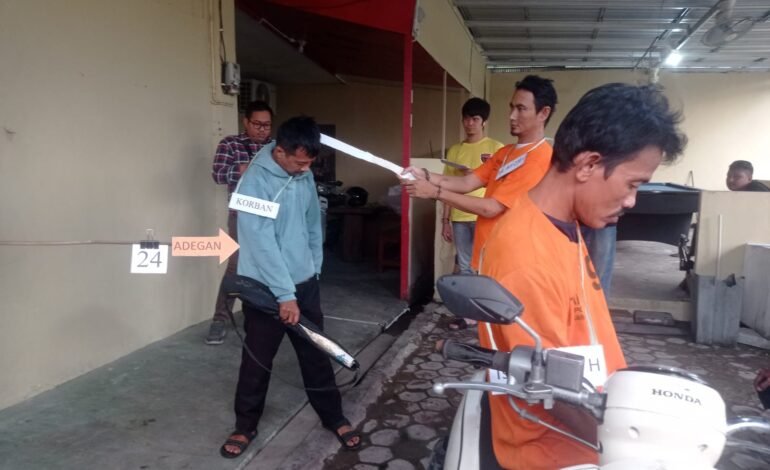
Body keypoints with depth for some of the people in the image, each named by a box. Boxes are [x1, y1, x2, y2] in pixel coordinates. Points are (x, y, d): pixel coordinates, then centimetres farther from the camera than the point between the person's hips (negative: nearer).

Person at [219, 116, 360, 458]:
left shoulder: (304, 175, 0)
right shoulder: (255, 181, -20)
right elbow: (262, 243, -24)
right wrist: (284, 294, -24)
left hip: (305, 283, 5)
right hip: (265, 288, -5)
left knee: (316, 355, 15)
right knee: (257, 361, 9)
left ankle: (333, 418, 31)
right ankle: (245, 426, 29)